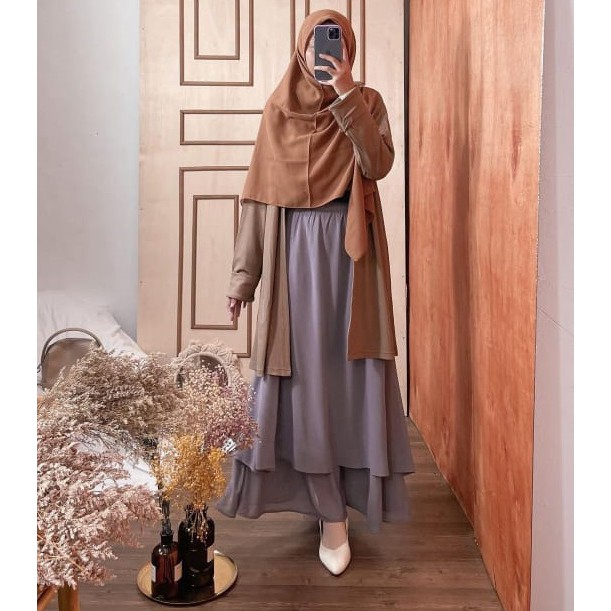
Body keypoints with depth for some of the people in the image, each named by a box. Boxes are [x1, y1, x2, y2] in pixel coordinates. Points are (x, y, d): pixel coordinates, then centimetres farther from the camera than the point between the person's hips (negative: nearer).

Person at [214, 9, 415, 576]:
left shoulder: (366, 102, 7)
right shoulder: (278, 110, 8)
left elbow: (378, 164, -12)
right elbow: (260, 195, 5)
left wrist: (347, 93, -16)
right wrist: (243, 274, 1)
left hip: (349, 252, 0)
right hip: (294, 252, 1)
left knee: (347, 372, 3)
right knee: (304, 377, 0)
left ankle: (348, 485, 27)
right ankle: (331, 512, 14)